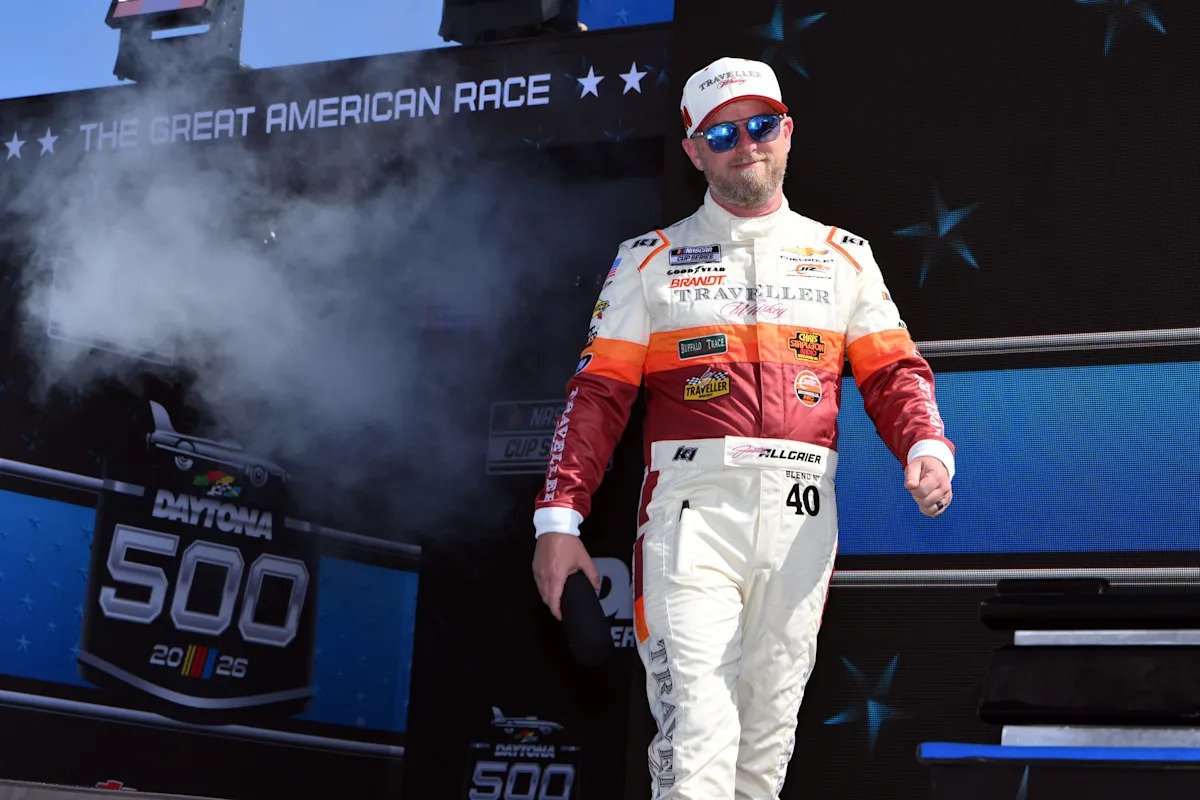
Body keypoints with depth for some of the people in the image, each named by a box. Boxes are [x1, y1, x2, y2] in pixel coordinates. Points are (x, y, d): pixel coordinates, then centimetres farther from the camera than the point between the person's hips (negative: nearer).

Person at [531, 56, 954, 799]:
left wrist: (926, 446, -10)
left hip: (801, 515, 3)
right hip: (693, 507, -2)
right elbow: (599, 393, 5)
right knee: (696, 734, -13)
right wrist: (560, 516, -5)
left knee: (769, 725, 6)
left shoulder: (844, 256, 17)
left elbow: (894, 371, 12)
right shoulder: (652, 260, 10)